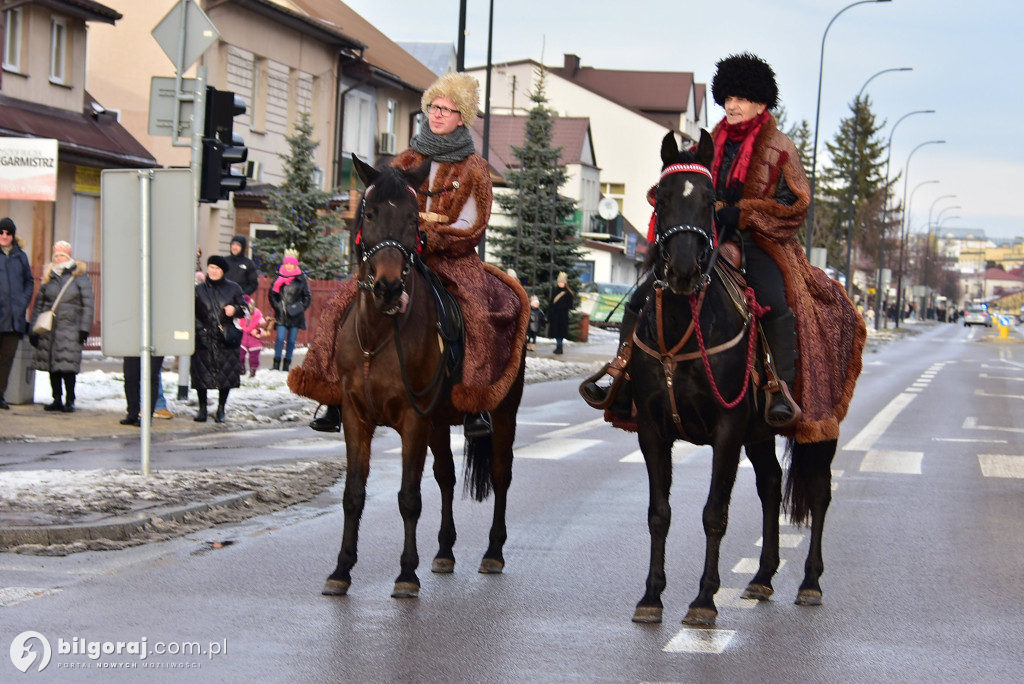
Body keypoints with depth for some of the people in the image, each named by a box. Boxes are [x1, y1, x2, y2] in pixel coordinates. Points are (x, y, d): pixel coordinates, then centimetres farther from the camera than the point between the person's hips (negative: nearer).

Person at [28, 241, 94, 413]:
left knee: (68, 366, -10)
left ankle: (70, 400, 0)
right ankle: (57, 400, 15)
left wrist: (84, 329, -5)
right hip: (49, 329, 4)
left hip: (70, 330, -4)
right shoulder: (48, 277, 13)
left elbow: (87, 305, 2)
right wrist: (33, 330, 11)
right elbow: (38, 304, 16)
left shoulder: (80, 277, 3)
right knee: (52, 366, 5)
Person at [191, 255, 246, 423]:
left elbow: (244, 309, 14)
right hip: (203, 338, -1)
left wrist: (235, 309, -7)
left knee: (226, 375, 1)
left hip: (226, 339, 1)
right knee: (201, 374, -1)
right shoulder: (199, 289, 6)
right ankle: (202, 409, 12)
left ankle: (221, 409, 15)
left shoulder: (233, 288, 8)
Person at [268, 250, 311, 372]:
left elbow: (307, 297, 9)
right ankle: (276, 365, -7)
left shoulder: (301, 278, 3)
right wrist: (276, 306, 0)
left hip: (295, 316, 1)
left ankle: (286, 365, 10)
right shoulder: (279, 277, 3)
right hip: (281, 315, -1)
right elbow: (272, 293, 9)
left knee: (291, 341, 4)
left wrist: (301, 308, 0)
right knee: (280, 339, -9)